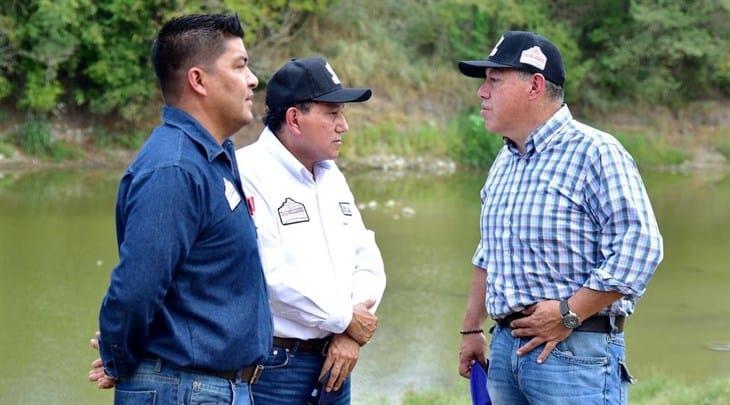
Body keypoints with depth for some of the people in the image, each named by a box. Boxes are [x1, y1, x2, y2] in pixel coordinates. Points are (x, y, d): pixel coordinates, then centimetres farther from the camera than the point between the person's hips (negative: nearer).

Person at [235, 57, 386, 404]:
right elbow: (269, 274, -22)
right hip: (274, 364, -8)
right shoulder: (249, 174, -13)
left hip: (333, 361, 8)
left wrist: (350, 334, -3)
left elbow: (368, 260, 14)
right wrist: (345, 319, -11)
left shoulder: (331, 177, 15)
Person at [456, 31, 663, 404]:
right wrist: (471, 330, 22)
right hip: (505, 346, 8)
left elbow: (638, 246, -19)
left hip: (574, 351, -8)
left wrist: (569, 314, -20)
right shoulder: (504, 163, 15)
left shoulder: (594, 152, -11)